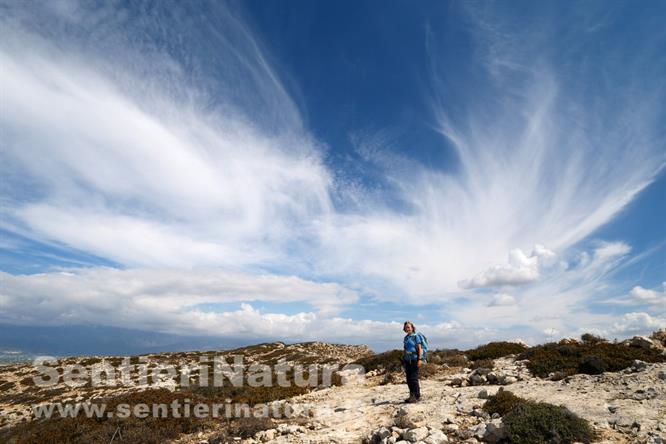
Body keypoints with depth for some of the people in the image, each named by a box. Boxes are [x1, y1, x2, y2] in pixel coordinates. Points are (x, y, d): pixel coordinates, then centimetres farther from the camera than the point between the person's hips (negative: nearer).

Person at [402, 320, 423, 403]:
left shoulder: (416, 336, -5)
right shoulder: (406, 338, 13)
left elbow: (420, 348, -8)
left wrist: (420, 359, -16)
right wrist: (403, 360, 16)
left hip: (414, 360, -6)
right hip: (407, 360, 7)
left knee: (414, 379, -6)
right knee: (409, 379, 9)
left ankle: (417, 396, 3)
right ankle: (412, 396, 20)